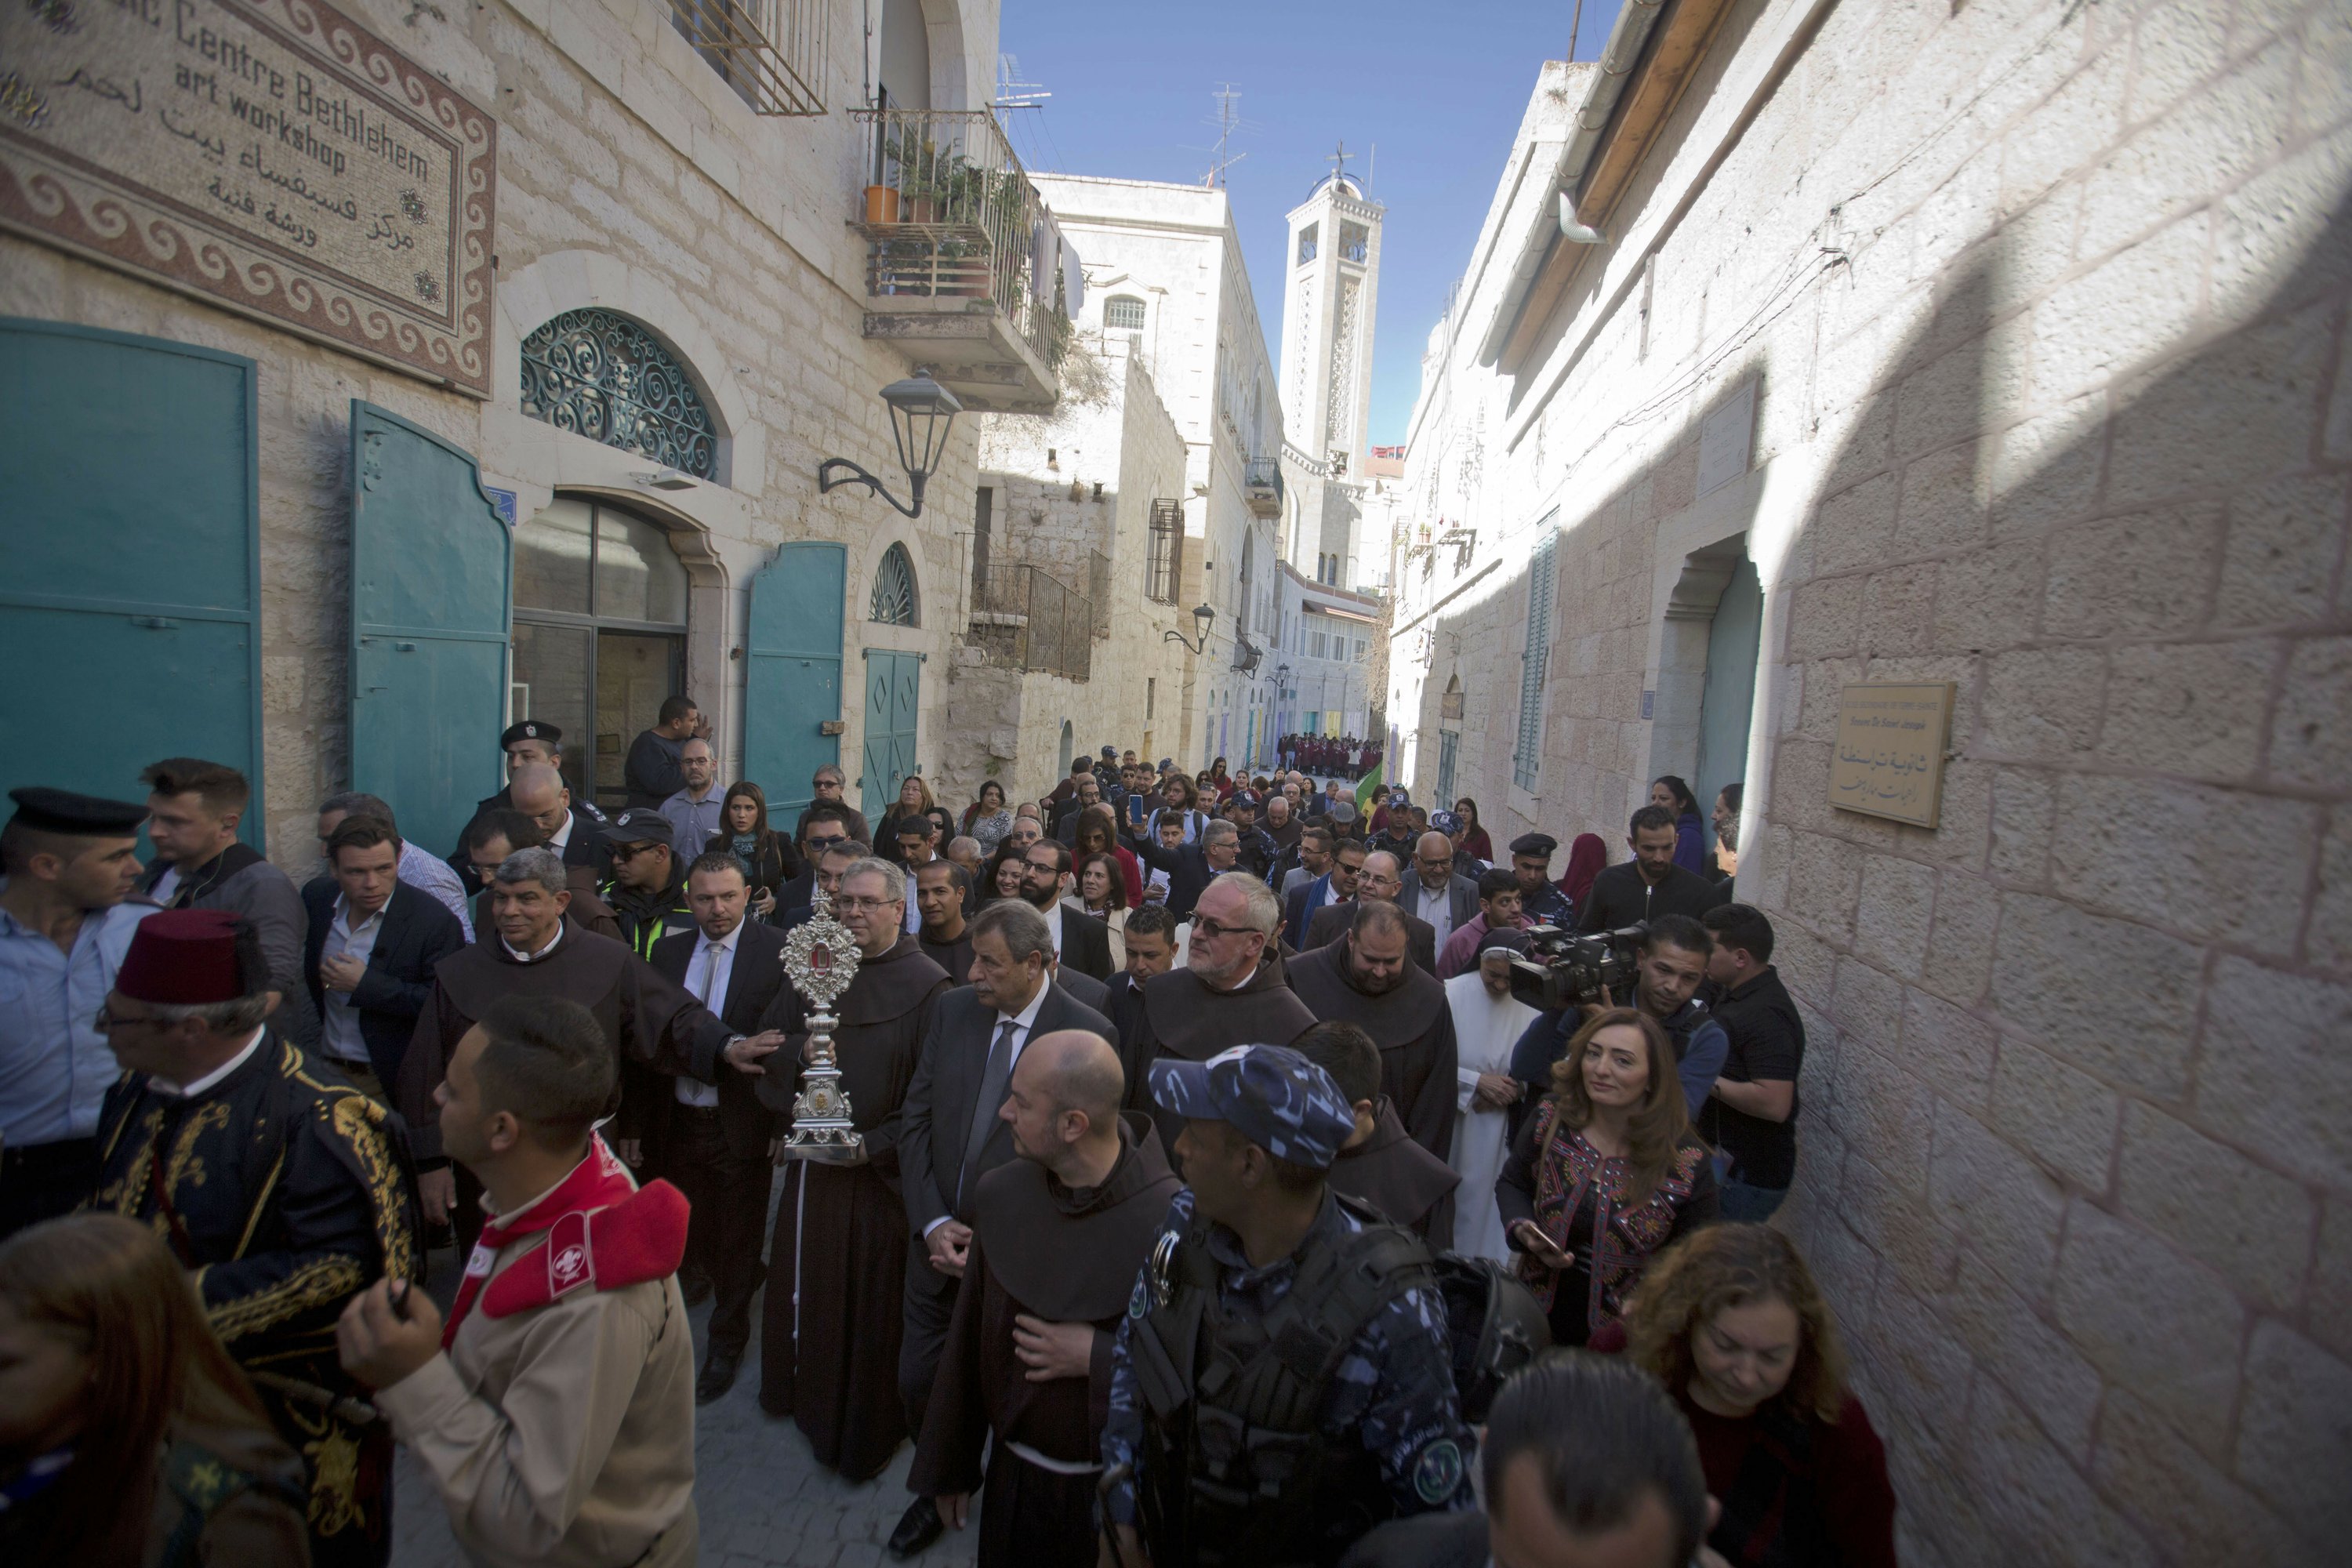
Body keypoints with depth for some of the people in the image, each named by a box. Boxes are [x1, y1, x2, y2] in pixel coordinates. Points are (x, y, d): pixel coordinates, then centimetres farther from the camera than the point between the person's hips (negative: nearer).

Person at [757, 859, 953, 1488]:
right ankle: (804, 1390, 45)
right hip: (812, 1160, 5)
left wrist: (876, 1145, -16)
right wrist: (800, 1051, -16)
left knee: (875, 1295, 8)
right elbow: (768, 1048, 4)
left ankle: (869, 1430, 31)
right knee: (807, 1283, 19)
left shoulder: (927, 986, -13)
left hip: (883, 1171, -4)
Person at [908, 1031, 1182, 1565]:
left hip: (1112, 1495, -4)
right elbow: (966, 1338, 1)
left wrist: (1098, 1357, -25)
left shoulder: (1173, 1219, -29)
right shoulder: (1000, 1194, -10)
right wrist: (947, 1465, 11)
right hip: (1011, 1473, 4)